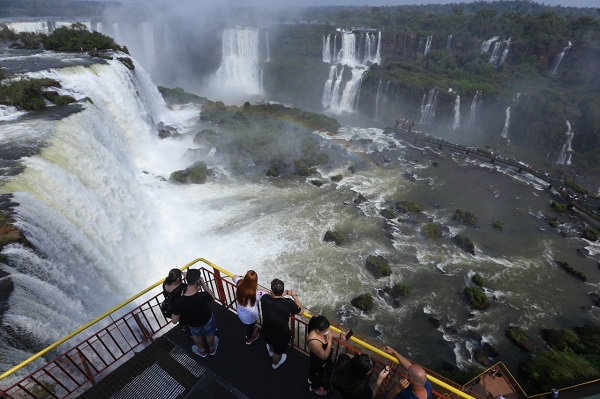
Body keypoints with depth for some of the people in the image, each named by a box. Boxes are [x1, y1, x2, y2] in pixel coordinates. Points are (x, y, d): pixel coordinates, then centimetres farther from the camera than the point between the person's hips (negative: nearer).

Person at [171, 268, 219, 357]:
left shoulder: (178, 301, -38)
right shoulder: (203, 296, -41)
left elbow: (174, 321, -21)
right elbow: (212, 296, -15)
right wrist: (203, 284, -21)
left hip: (193, 324, 1)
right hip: (207, 319, -1)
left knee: (196, 335, 36)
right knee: (209, 334, 33)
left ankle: (201, 351, 63)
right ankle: (212, 348, 62)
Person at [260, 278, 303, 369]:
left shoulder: (265, 299, -27)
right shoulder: (288, 303, -33)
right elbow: (300, 312, -13)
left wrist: (285, 293, -4)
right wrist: (294, 296, -5)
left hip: (266, 333, 2)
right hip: (282, 336, -2)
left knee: (271, 343, 40)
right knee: (278, 352, 33)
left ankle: (271, 352, 72)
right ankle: (275, 364, 63)